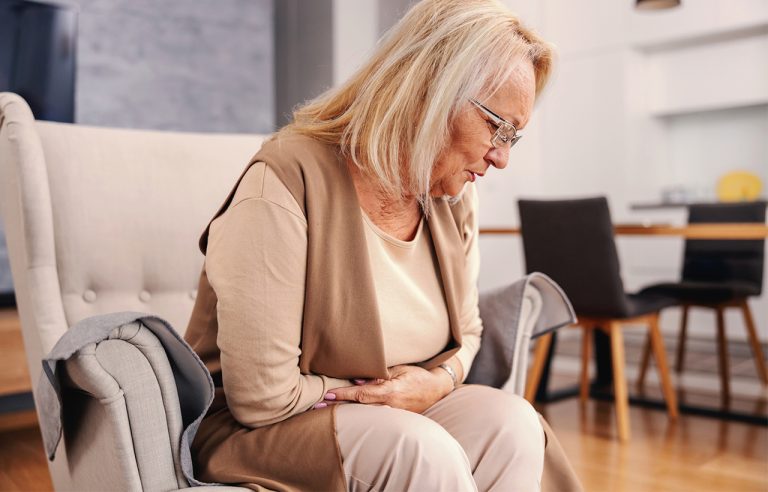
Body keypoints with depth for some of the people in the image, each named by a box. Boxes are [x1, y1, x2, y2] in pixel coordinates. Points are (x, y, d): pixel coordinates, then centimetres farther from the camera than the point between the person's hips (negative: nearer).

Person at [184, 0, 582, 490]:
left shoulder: (455, 197, -1)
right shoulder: (283, 187, -24)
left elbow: (467, 332, 13)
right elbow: (262, 400, -23)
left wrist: (439, 381, -10)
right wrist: (372, 394, -10)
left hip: (394, 417, 7)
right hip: (256, 434, -6)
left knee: (510, 419, -20)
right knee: (419, 449, -33)